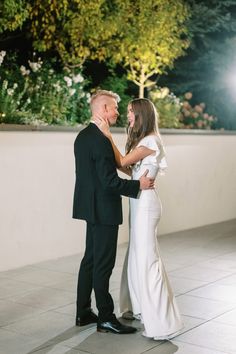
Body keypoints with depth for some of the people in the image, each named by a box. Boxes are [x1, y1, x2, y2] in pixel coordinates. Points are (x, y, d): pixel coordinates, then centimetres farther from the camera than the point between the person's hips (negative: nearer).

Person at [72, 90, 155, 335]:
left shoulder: (83, 136, 10)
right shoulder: (101, 139, -21)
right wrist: (138, 185, -14)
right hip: (104, 209, -10)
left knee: (90, 259, 16)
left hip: (91, 207, 10)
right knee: (103, 263, -1)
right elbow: (109, 181, -24)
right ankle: (105, 318, 9)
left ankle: (83, 312, 24)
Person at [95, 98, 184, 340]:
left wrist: (108, 135, -16)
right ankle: (140, 307, 28)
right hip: (138, 201, 10)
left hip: (145, 203, -10)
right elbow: (128, 168, 9)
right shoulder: (142, 140, 15)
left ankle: (161, 322, -1)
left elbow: (122, 163, -17)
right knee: (137, 255, 16)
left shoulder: (150, 141, -15)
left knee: (146, 257, -7)